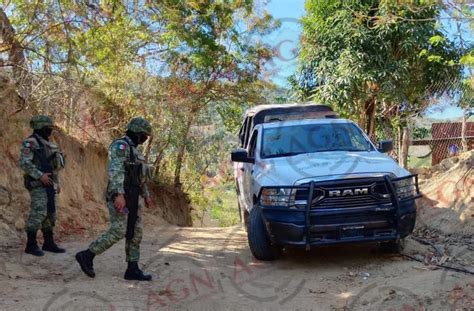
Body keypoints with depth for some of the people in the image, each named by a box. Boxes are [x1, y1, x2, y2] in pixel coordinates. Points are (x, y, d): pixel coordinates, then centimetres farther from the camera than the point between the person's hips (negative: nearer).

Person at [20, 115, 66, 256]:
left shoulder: (48, 144, 18)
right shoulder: (30, 142, -10)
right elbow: (24, 163, -20)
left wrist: (56, 183, 19)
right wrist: (40, 176, -26)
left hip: (49, 185, 9)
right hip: (38, 184, -9)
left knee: (50, 214, 9)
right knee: (38, 214, -12)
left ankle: (49, 243, 16)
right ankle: (31, 245, -5)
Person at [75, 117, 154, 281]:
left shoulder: (133, 150, 20)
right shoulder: (120, 145, -12)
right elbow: (115, 171, -25)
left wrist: (146, 196, 31)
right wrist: (119, 195, -35)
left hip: (131, 198, 10)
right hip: (120, 196, -10)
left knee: (135, 233, 4)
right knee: (118, 232, -13)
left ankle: (132, 269, 6)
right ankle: (87, 256, -1)